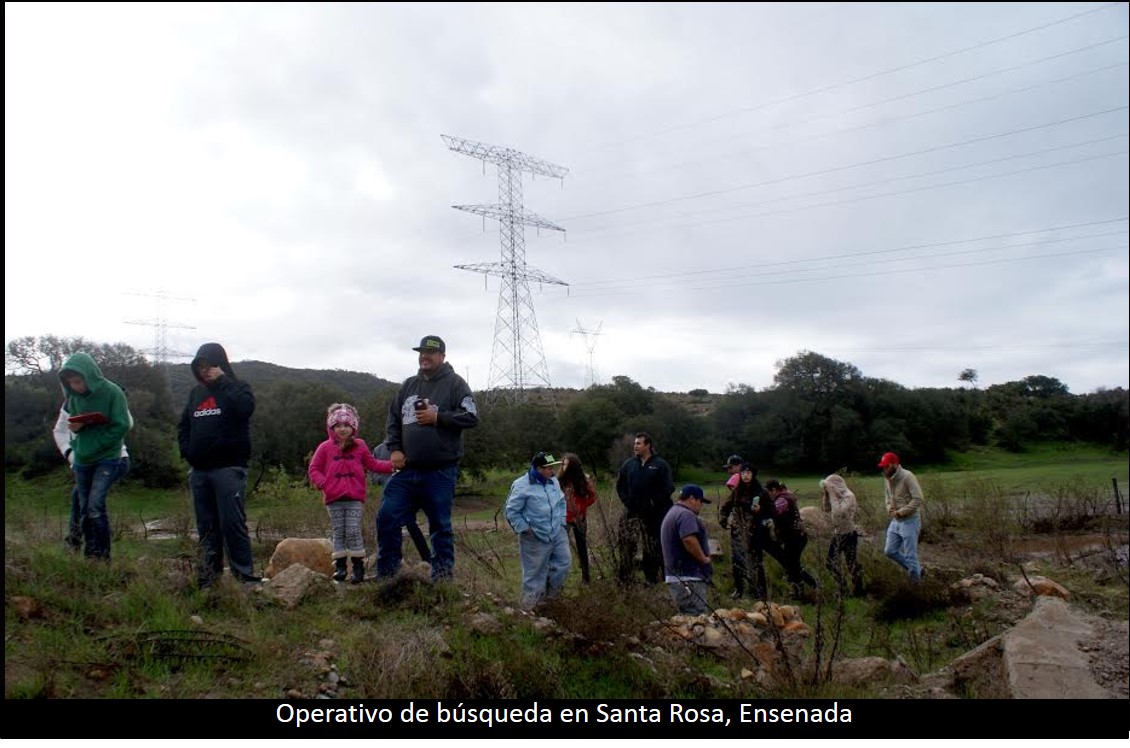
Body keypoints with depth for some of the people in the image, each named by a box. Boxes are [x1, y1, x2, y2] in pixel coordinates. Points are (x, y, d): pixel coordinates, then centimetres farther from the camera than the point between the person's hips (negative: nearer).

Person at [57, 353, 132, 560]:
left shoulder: (112, 392, -12)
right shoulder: (72, 396, 4)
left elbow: (122, 426, -13)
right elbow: (71, 421, 16)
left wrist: (94, 448, -14)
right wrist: (75, 427, -9)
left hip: (107, 457, -6)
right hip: (82, 460, 6)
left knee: (95, 505, -15)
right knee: (85, 508, 9)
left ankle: (103, 555, -6)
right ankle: (89, 554, 18)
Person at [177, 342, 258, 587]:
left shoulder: (237, 387, 1)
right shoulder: (196, 392, 17)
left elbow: (246, 407, -21)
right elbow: (183, 424, 24)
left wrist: (222, 381, -15)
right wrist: (186, 449, 7)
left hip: (228, 468, -6)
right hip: (199, 470, 6)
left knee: (232, 523, -9)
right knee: (206, 527, 10)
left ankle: (244, 575, -6)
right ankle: (209, 576, 17)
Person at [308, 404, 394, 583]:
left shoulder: (360, 446, 8)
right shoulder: (325, 447, 4)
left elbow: (372, 464, 14)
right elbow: (313, 469, 7)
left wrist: (392, 464, 2)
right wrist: (323, 484, -10)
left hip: (355, 498, -1)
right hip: (333, 498, 1)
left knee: (354, 532, -4)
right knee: (338, 533, 6)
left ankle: (358, 566, 2)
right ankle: (339, 566, 12)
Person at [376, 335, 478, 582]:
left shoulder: (455, 383, -1)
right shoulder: (409, 385, 13)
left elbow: (471, 417, -9)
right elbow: (393, 419, 16)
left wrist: (437, 417, -15)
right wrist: (395, 449, 2)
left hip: (440, 471, -4)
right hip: (407, 469, 5)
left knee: (440, 526, 5)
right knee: (387, 518, 1)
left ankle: (442, 577, 17)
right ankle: (385, 574, 14)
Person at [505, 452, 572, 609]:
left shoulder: (554, 482, 4)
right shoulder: (522, 486, -18)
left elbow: (561, 502, 20)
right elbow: (511, 511, -12)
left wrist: (562, 521, 10)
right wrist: (524, 528, -15)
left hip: (558, 534, 7)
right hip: (536, 539, -6)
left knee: (564, 563, 9)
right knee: (535, 572, 3)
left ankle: (547, 594, 30)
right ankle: (529, 605, 21)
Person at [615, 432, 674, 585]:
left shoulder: (660, 465, -3)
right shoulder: (628, 464, 6)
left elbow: (668, 488, -6)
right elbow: (620, 485, 13)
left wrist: (654, 503, -12)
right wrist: (626, 501, 0)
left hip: (653, 515, -2)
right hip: (631, 513, 2)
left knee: (653, 546, 7)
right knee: (626, 545, -3)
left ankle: (651, 577, 17)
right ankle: (624, 577, 5)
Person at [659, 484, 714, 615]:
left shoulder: (671, 514, 23)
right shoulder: (686, 514, -12)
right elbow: (689, 540, -27)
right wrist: (704, 559, -14)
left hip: (676, 577, 11)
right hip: (688, 579, -11)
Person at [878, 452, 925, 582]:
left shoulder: (907, 476, -19)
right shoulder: (888, 479, 5)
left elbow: (918, 499, -23)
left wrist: (900, 512, -22)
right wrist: (889, 508, 1)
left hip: (910, 521, -8)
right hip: (895, 521, 8)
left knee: (910, 555, -2)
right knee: (890, 551, 11)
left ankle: (916, 578, 14)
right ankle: (915, 570, 29)